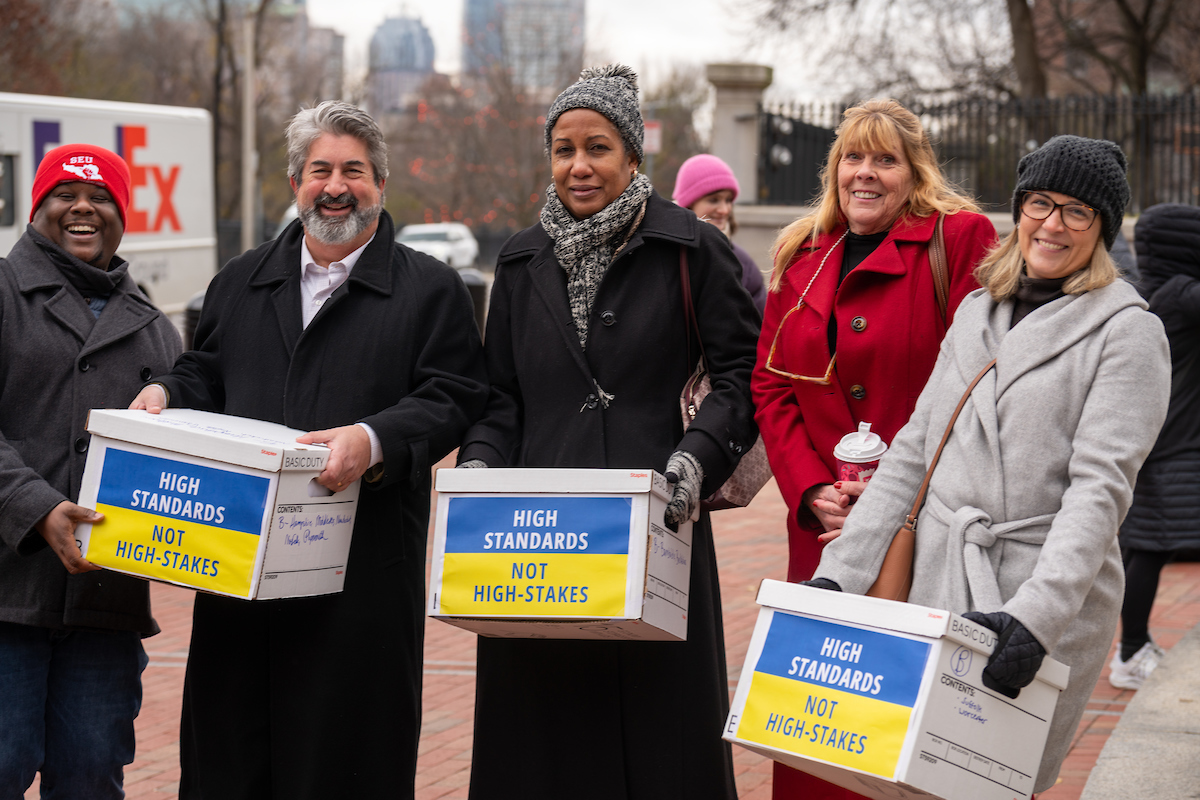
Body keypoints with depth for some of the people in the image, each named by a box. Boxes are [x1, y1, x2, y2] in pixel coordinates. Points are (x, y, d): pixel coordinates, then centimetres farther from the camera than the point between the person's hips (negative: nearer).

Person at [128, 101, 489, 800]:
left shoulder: (430, 290, 4)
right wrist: (165, 394, 0)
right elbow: (206, 376, 23)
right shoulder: (241, 282, 19)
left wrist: (375, 441, -22)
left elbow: (452, 400, -5)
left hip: (363, 566, -4)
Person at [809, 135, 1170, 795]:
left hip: (1049, 599, -5)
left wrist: (1036, 616, -26)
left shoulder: (1127, 331, -4)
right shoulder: (977, 312, 15)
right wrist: (839, 573, 6)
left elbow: (1100, 486, -14)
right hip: (937, 591, 6)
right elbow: (913, 450, 15)